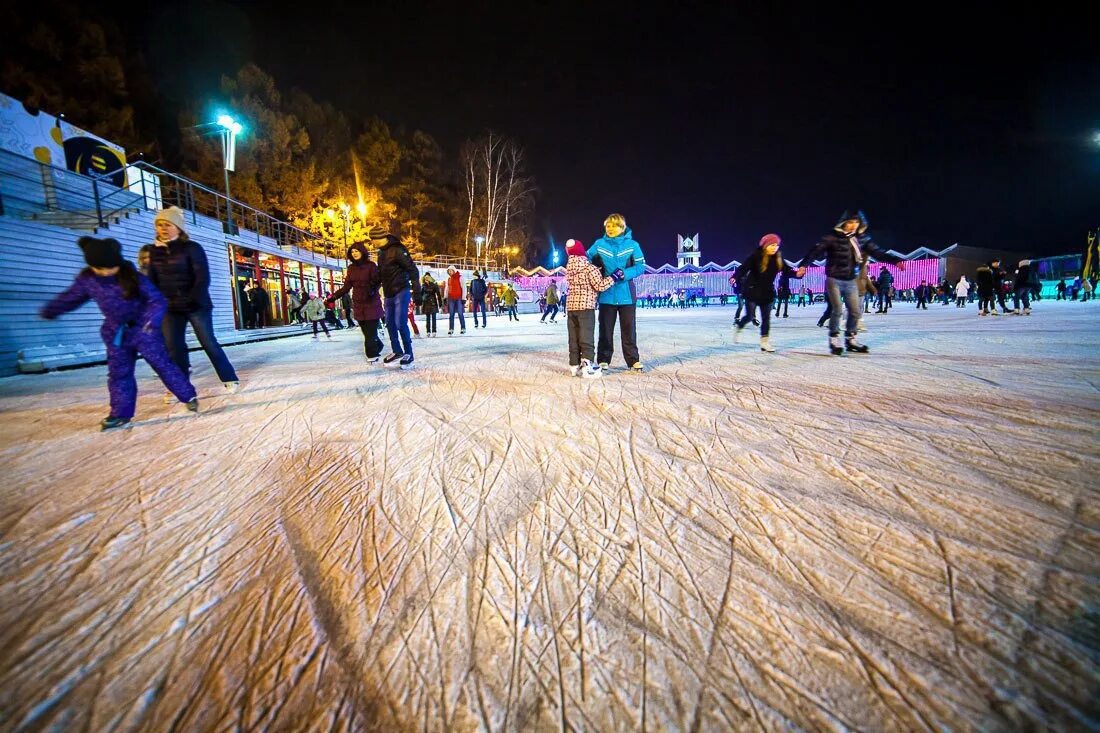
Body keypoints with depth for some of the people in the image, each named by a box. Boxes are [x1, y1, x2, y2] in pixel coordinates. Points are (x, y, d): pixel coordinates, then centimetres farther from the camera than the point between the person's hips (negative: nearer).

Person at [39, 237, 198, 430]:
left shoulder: (134, 278, -15)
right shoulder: (86, 280, -2)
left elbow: (157, 300, -18)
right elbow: (70, 298, 15)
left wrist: (152, 319, -34)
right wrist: (49, 311, 25)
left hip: (143, 328, -4)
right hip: (115, 333, 4)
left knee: (163, 364, -5)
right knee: (119, 373, 7)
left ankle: (188, 396, 5)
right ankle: (121, 413, 13)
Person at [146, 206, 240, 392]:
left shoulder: (192, 248, -6)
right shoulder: (155, 252, 9)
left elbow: (203, 278, -13)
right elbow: (152, 280, 12)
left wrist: (191, 300, -22)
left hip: (196, 305, -5)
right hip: (169, 308, 5)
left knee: (209, 343, -2)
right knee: (173, 348, 3)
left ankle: (229, 379, 10)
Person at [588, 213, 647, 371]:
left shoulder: (632, 245, -1)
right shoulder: (599, 244, 3)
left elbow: (641, 267, -5)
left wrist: (624, 274, -20)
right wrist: (594, 264, -10)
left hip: (626, 294, -1)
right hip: (606, 294, 1)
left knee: (629, 329, 6)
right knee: (605, 329, 8)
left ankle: (633, 360, 14)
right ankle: (603, 360, 17)